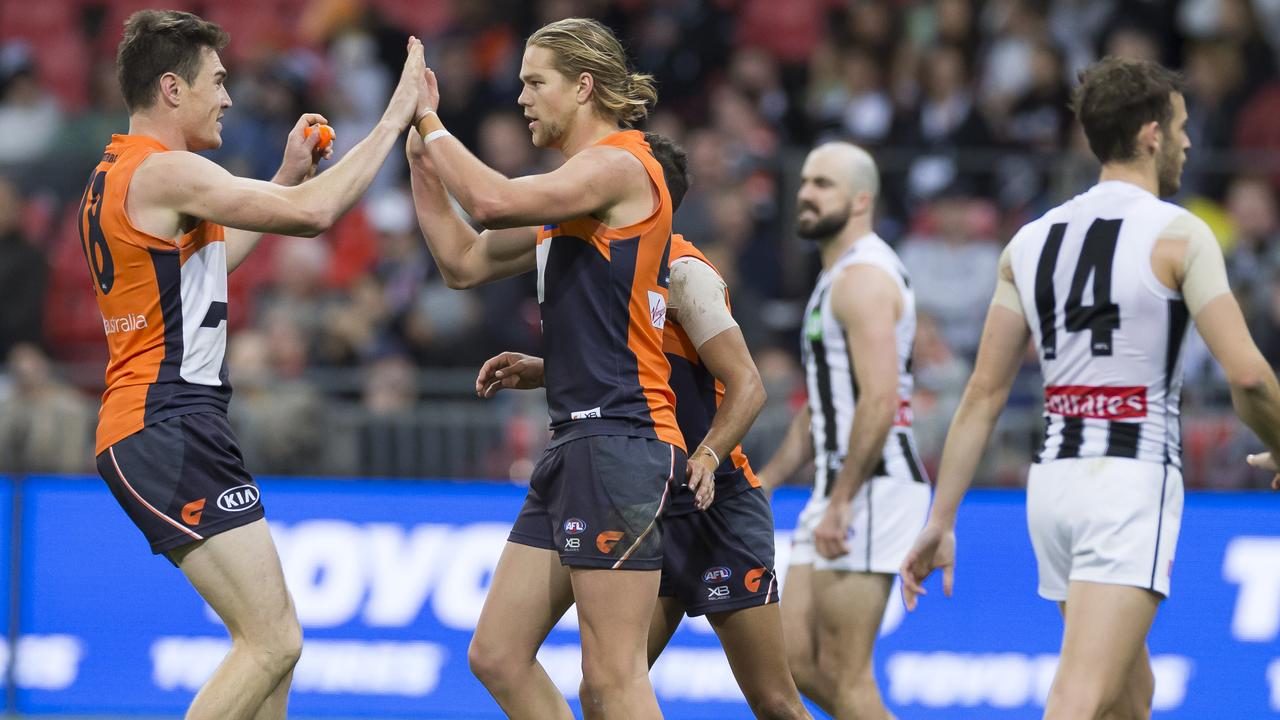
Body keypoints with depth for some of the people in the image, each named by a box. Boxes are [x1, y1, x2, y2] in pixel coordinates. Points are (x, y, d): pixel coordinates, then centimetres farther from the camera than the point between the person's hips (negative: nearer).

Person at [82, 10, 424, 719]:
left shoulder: (116, 175, 18)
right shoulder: (164, 171, -13)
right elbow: (311, 213, -18)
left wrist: (286, 176, 32)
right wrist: (395, 117, -9)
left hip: (147, 432, 11)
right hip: (171, 429, -11)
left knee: (272, 637, 13)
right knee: (271, 641, -14)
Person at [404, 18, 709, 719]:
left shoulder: (619, 164, -9)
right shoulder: (573, 195, 22)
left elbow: (495, 200, -22)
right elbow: (463, 262, 27)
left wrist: (432, 126, -7)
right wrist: (421, 158, 20)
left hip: (619, 439, -10)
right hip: (574, 444, 10)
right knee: (497, 656, 8)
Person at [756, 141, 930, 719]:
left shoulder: (864, 277, -12)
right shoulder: (836, 277, 22)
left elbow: (879, 400, -22)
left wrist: (840, 501, -23)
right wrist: (764, 482, 23)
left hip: (873, 489, -11)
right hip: (836, 488, 11)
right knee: (795, 661, 9)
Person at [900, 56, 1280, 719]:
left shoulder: (1030, 242, 12)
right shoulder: (1178, 234, -5)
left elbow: (982, 397, 10)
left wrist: (941, 522, 12)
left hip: (1053, 476, 7)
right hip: (1132, 480, -7)